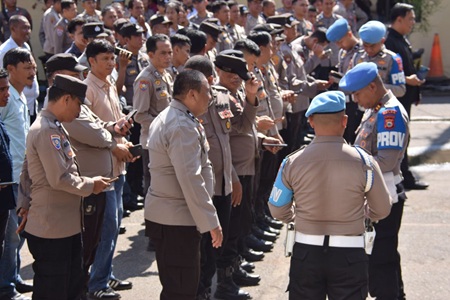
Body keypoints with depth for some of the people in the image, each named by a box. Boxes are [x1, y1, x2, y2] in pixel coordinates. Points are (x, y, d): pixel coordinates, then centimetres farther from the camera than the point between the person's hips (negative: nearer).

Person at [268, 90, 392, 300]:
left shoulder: (292, 162, -8)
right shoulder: (363, 162, -11)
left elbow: (278, 210, 3)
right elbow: (382, 210, 1)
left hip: (306, 252, 1)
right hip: (349, 254, -1)